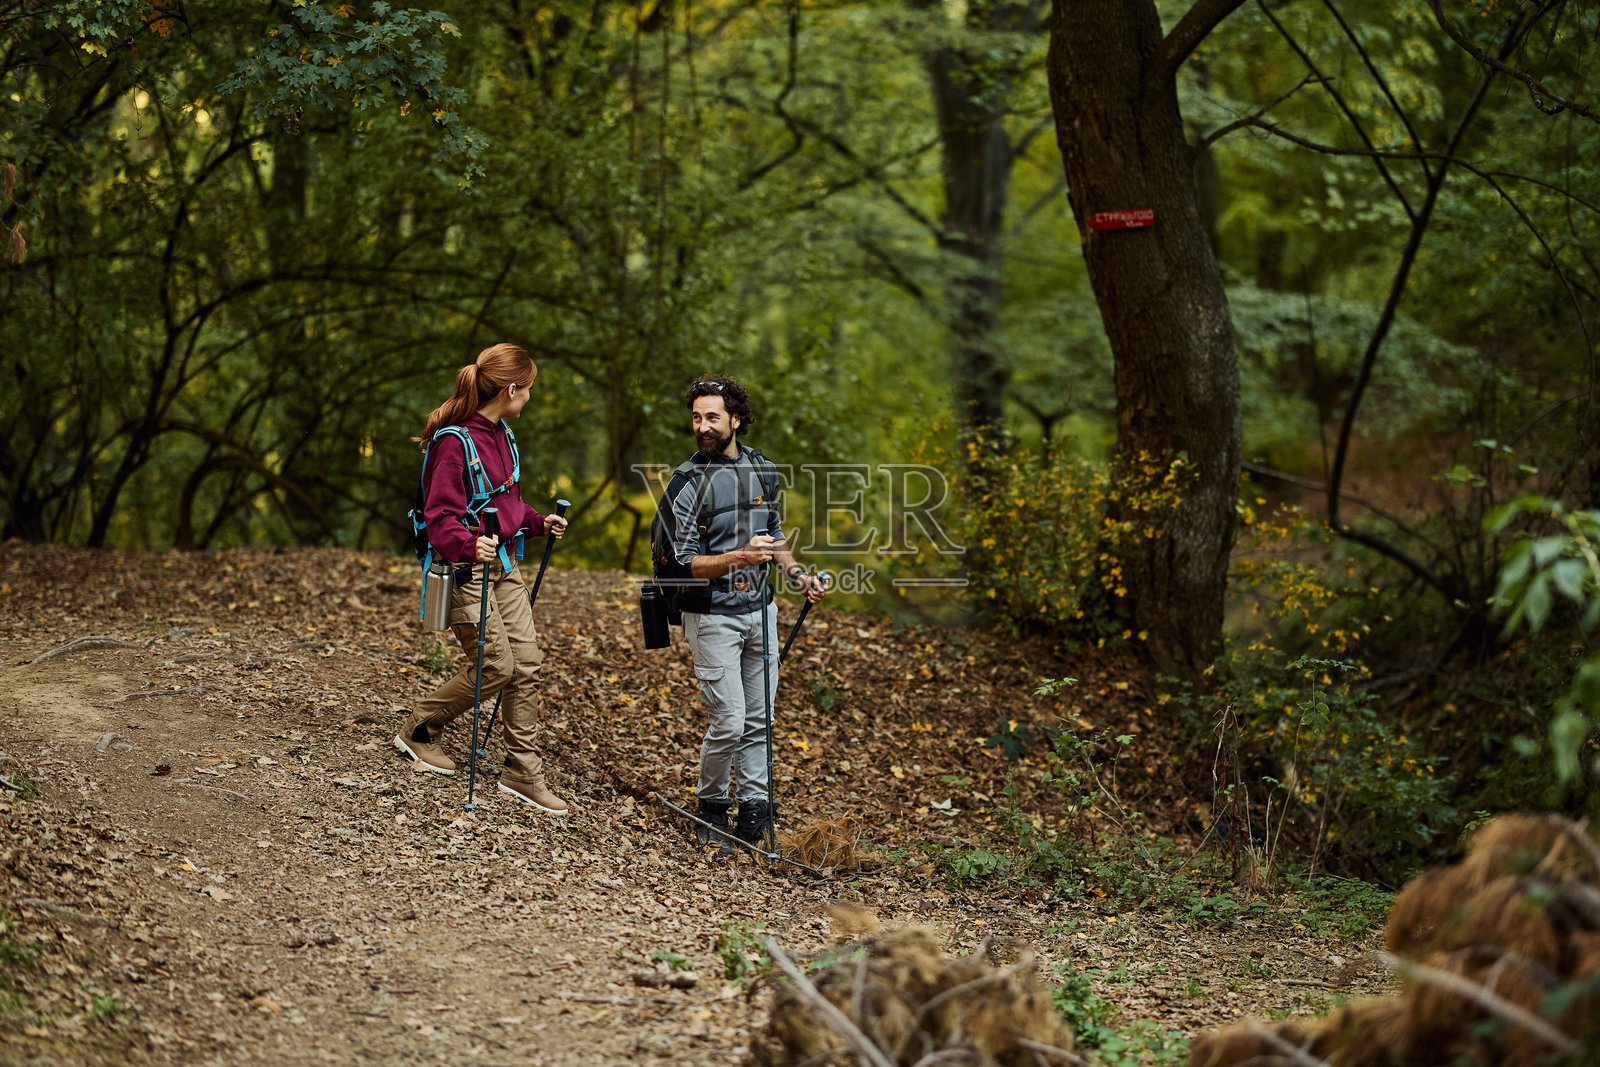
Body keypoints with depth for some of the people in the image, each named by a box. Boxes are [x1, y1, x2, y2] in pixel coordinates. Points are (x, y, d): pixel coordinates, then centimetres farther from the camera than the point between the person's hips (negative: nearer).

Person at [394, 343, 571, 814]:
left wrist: (538, 523, 14)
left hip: (502, 563, 9)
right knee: (496, 666, -7)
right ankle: (419, 731, 16)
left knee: (526, 659, 3)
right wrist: (469, 546, -39)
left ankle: (523, 771, 10)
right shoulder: (454, 441, -19)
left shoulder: (500, 435, 9)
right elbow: (441, 518, -22)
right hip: (465, 566, -9)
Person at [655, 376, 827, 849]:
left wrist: (796, 573, 6)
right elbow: (682, 564, -17)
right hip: (712, 616, -6)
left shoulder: (761, 469, 6)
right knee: (729, 722, -9)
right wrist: (740, 557, -29)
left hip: (760, 610, 6)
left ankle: (754, 811, 19)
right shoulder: (687, 483, -14)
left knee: (758, 719, 9)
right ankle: (710, 808, 12)